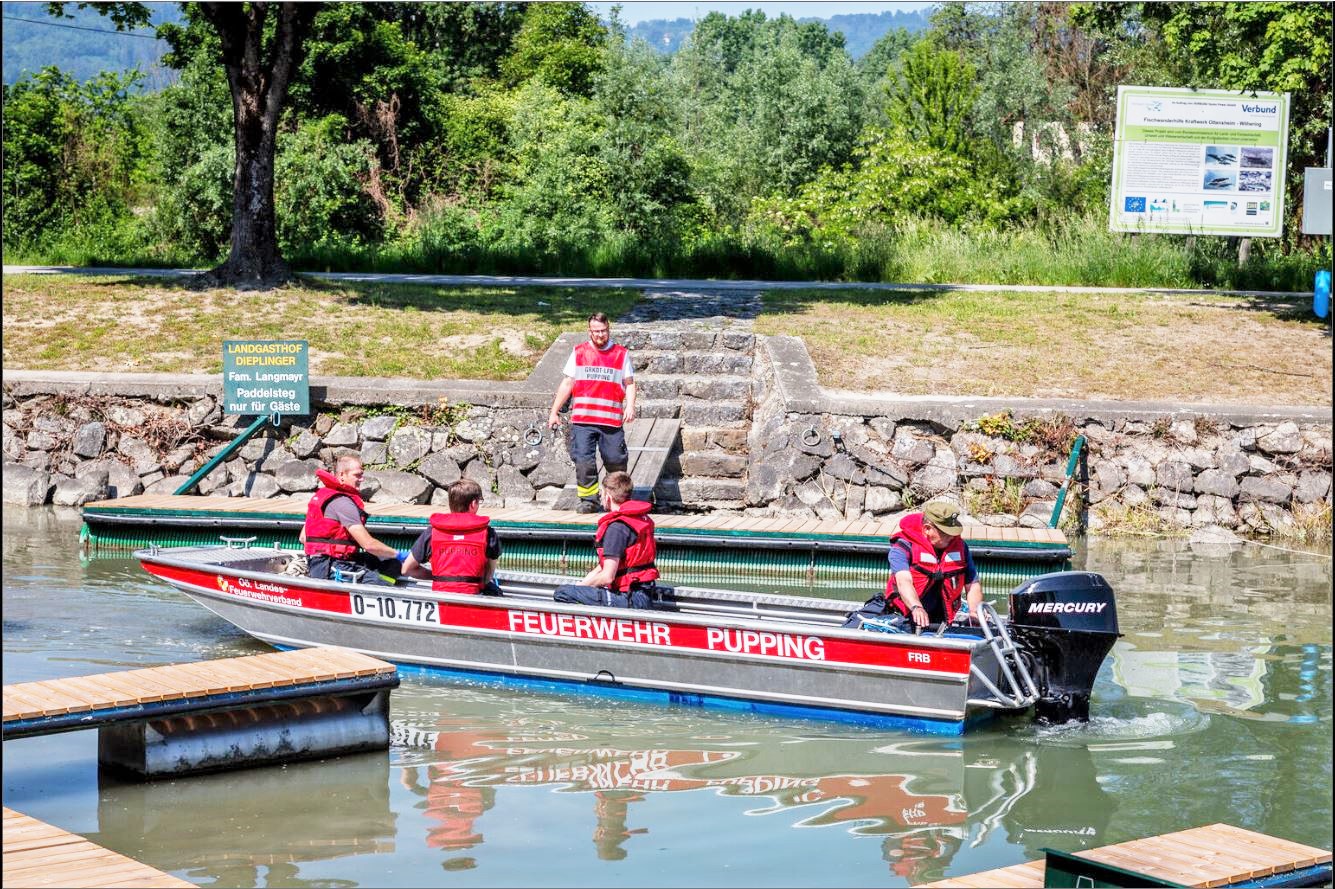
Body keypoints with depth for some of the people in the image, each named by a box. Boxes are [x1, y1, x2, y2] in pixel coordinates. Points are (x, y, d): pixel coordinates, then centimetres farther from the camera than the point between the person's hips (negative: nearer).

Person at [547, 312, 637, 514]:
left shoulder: (621, 353, 9)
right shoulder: (579, 352, 11)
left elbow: (629, 383, 10)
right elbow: (567, 384, 15)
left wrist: (630, 406, -8)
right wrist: (554, 412, 12)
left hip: (612, 421, -1)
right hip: (582, 420, 1)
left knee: (615, 461, 1)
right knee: (583, 461, -7)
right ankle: (589, 500, 4)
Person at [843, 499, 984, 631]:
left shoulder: (960, 547, 5)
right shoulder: (903, 546, -10)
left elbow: (973, 583, 11)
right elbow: (904, 581, -26)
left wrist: (974, 610, -11)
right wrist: (916, 607, -45)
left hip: (935, 622, 3)